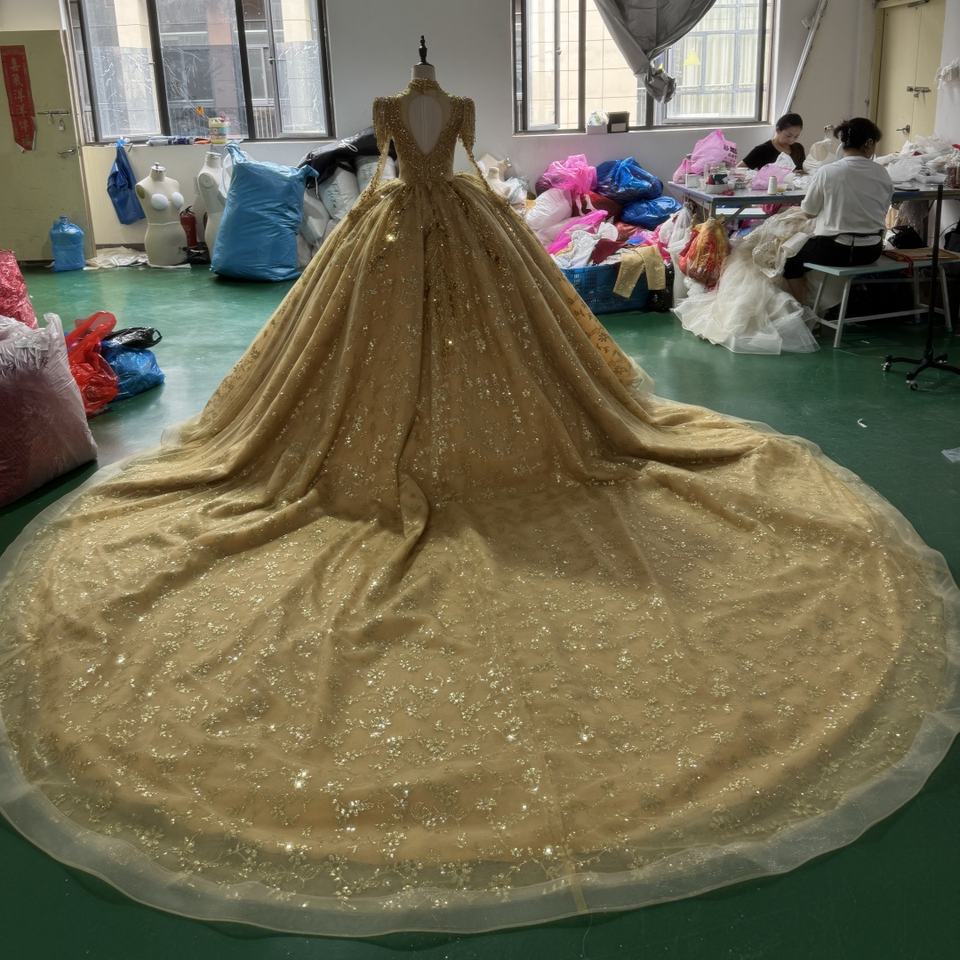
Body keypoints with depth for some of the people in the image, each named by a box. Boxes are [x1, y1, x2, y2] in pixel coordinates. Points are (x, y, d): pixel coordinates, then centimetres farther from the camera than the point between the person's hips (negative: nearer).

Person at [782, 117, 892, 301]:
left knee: (792, 261, 21)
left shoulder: (827, 172, -13)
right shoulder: (882, 174, -4)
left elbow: (808, 211, -3)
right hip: (870, 252, 5)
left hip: (834, 251, -4)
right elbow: (882, 212, 8)